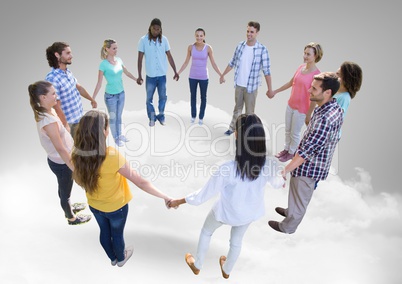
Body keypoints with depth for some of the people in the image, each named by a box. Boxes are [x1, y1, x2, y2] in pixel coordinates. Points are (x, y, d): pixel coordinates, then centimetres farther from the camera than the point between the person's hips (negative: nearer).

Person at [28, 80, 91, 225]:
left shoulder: (46, 111, -5)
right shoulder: (48, 121, -36)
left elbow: (63, 124, 17)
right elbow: (61, 148, -30)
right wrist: (75, 169, -24)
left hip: (58, 160, 9)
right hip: (61, 163, -9)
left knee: (64, 189, 33)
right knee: (65, 192, 17)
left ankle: (69, 208, 59)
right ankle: (72, 218, 42)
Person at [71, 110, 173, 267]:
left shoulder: (77, 154, -20)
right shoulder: (112, 156, -38)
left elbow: (79, 180, -1)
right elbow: (141, 182, -33)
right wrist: (165, 197, -23)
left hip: (94, 205, 4)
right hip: (116, 206, -4)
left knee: (104, 231, 30)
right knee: (117, 233, 25)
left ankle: (112, 258, 58)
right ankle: (121, 258, 55)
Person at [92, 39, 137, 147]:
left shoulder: (119, 60, -1)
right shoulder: (104, 64, -18)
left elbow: (127, 73, 16)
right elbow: (99, 83, -16)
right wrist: (93, 99, -19)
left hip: (121, 93, 5)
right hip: (110, 95, -5)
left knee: (119, 116, 19)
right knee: (113, 117, 12)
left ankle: (120, 135, 36)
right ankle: (116, 138, 28)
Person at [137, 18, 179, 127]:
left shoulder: (164, 39, -2)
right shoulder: (143, 40, -8)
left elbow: (169, 56, 3)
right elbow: (140, 59, -6)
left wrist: (175, 72, 0)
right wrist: (139, 76, -10)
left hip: (162, 75, 2)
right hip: (150, 75, -1)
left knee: (163, 97, 11)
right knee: (149, 98, 8)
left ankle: (161, 116, 29)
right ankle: (152, 118, 25)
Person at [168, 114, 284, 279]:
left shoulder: (228, 169, -39)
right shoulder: (269, 164, -27)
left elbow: (206, 193, -25)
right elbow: (276, 182, -2)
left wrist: (179, 201, -9)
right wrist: (282, 181, 24)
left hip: (227, 212, -3)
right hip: (250, 212, 4)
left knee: (206, 232, 29)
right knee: (236, 240, 33)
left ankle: (197, 265, 53)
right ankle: (227, 270, 60)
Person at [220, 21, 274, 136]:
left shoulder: (262, 49, -13)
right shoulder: (240, 45, 0)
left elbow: (266, 70, -13)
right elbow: (232, 63, 12)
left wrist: (269, 89, -13)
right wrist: (223, 75, 17)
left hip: (251, 86, -4)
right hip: (238, 84, 4)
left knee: (249, 111, 7)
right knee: (237, 108, 19)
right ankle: (232, 127, 34)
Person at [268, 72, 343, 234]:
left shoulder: (325, 119, -34)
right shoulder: (335, 108, -3)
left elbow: (306, 150, -33)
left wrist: (285, 170, -28)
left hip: (308, 167, -9)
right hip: (317, 164, 9)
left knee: (299, 198, 15)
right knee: (301, 196, 31)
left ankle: (288, 226, 38)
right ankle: (291, 211, 56)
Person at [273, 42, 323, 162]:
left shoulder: (316, 74, -22)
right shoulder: (301, 67, -1)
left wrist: (309, 114, -14)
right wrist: (276, 91, 18)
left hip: (301, 109, -6)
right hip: (290, 105, 6)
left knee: (295, 133, 11)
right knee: (287, 130, 20)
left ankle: (291, 153, 33)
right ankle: (286, 149, 40)